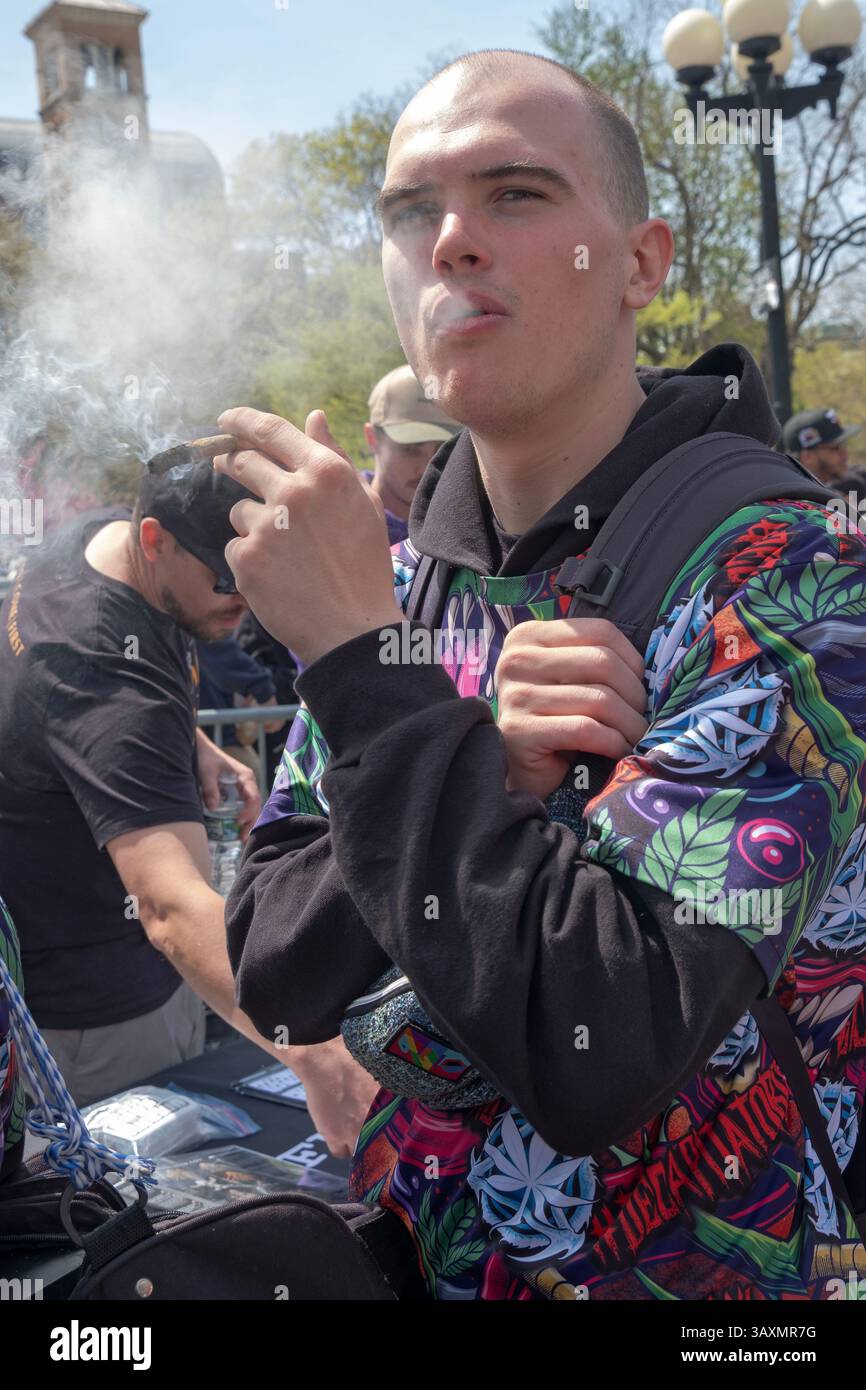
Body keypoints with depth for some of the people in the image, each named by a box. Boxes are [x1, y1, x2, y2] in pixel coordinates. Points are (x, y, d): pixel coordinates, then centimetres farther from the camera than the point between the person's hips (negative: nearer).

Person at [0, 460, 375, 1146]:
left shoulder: (102, 531, -7)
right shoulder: (108, 673, -38)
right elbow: (176, 908, -49)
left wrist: (193, 745, -2)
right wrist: (315, 1057, -58)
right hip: (94, 1013, -9)